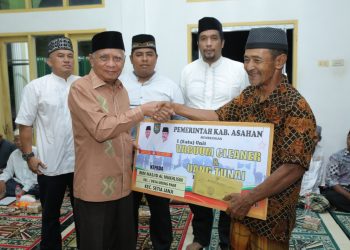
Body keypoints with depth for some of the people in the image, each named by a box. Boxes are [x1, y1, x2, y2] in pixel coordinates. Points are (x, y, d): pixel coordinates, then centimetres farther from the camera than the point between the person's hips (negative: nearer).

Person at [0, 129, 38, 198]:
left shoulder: (36, 152, -7)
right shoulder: (13, 154, 11)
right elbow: (8, 172, 13)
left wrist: (24, 189, -21)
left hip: (34, 185, -5)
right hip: (19, 184, 5)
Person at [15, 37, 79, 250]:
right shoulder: (36, 87, -3)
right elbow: (25, 124, -2)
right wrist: (29, 155, -6)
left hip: (81, 162, 2)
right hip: (50, 164, -2)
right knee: (51, 214, 16)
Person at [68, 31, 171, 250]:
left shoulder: (121, 89, 10)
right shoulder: (80, 89, -13)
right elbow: (100, 129, -25)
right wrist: (142, 111, -23)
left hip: (124, 184, 7)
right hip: (95, 187, -7)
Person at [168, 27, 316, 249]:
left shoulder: (296, 107, -22)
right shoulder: (248, 95, 1)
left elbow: (294, 168, -25)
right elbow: (218, 117, 9)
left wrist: (249, 199, -23)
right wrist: (174, 107, 0)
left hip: (272, 211, -6)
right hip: (242, 203, 6)